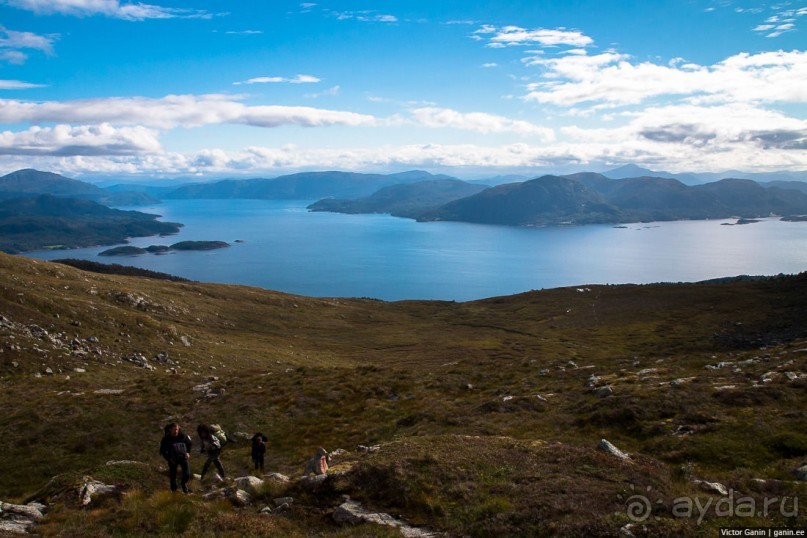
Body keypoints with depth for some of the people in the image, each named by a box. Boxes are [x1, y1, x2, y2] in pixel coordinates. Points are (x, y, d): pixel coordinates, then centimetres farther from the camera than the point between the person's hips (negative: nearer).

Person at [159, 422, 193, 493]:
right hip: (173, 459, -1)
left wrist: (188, 452, -6)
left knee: (187, 474, -7)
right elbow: (162, 451, -5)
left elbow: (190, 443, 5)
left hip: (183, 457, 1)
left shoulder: (183, 435, -14)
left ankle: (184, 483, 27)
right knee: (173, 476, 4)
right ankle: (174, 490, 30)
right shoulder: (166, 439, -18)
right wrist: (169, 459, -15)